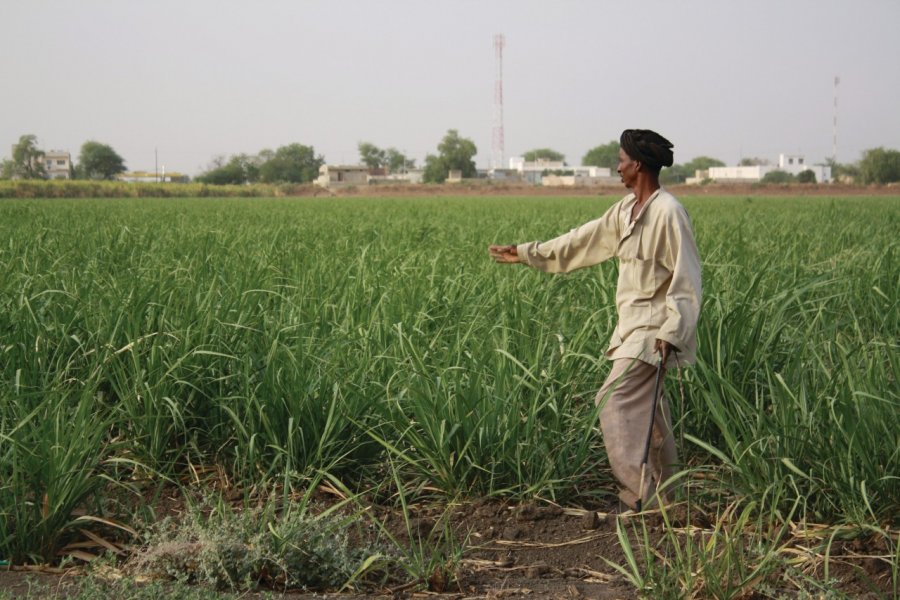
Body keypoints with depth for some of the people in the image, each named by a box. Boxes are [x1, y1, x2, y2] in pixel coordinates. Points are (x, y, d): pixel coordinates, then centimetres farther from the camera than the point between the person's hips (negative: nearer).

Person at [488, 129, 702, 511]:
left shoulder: (668, 213, -16)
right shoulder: (626, 210, 11)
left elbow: (686, 280, -17)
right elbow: (582, 241, 20)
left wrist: (670, 336, -22)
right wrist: (525, 253, 24)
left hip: (653, 329, -9)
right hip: (632, 326, 9)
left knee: (614, 399, -14)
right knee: (645, 407, 13)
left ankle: (640, 491, -11)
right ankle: (663, 493, 21)